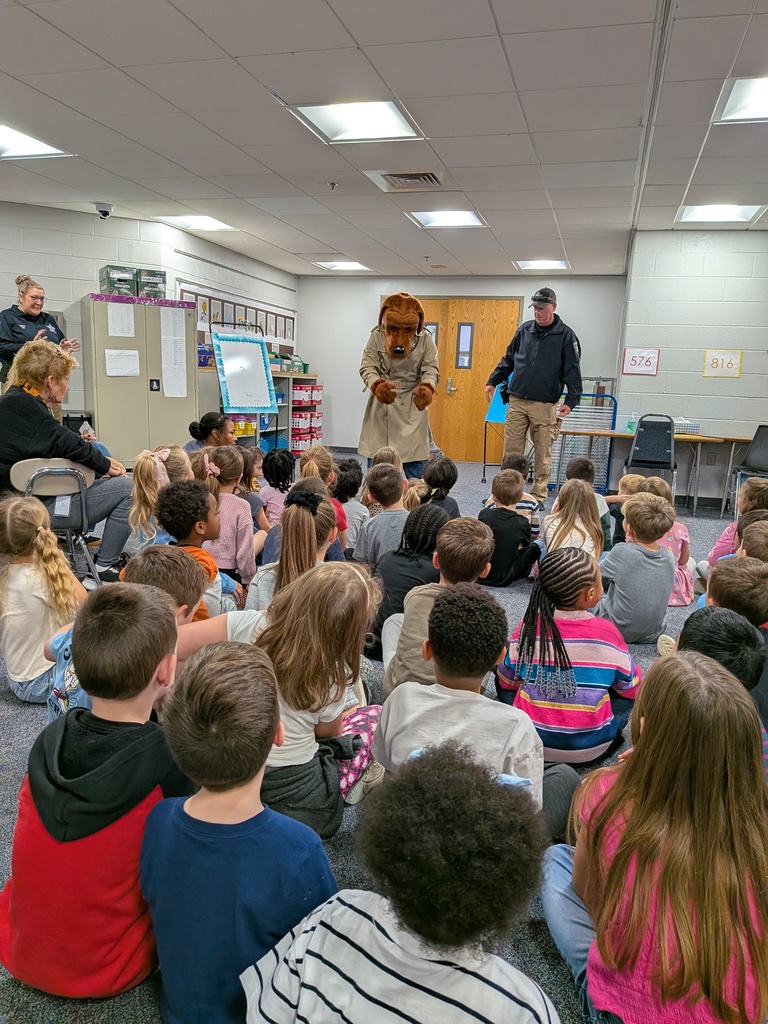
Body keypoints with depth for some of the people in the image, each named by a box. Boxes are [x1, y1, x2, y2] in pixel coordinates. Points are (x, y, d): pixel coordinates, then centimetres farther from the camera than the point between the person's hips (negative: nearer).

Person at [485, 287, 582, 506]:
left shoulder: (565, 335, -1)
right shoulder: (524, 329, 10)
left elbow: (573, 370, -3)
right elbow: (508, 360, 20)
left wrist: (571, 401, -11)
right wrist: (493, 381, 14)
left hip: (545, 405, -3)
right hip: (516, 401, 3)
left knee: (543, 454, 3)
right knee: (511, 450, 3)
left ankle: (538, 496, 13)